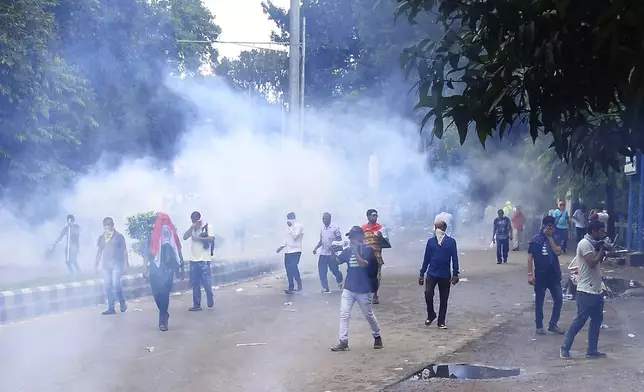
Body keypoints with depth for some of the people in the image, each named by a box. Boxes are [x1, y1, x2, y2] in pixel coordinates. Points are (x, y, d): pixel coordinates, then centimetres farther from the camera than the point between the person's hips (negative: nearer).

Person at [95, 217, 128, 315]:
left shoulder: (119, 236, -1)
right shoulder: (101, 238, 11)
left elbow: (124, 250, 0)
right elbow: (99, 252, 16)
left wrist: (125, 263, -5)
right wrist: (96, 264, 11)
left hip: (117, 264, -5)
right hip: (106, 265, 5)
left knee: (116, 284, -15)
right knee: (107, 286, 2)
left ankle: (122, 303, 8)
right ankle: (111, 308, 10)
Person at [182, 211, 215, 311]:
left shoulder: (207, 226, -2)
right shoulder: (192, 228, 13)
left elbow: (211, 239, -13)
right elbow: (184, 237, 2)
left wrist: (198, 238, -15)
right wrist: (192, 228, -10)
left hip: (204, 259, -5)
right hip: (193, 259, 5)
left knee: (206, 281, -6)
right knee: (195, 283, 6)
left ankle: (210, 299, 18)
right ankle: (196, 304, 12)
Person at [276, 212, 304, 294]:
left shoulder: (299, 226, -7)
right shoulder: (289, 227, 17)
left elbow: (294, 236, -20)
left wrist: (290, 226, -18)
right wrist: (281, 247, 17)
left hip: (295, 251, -8)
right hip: (287, 251, 8)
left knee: (293, 267, -17)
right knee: (288, 269, 5)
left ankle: (299, 283, -1)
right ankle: (291, 287, 10)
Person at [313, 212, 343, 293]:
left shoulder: (335, 228, -6)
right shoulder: (322, 229, 13)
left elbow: (339, 239, -7)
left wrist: (334, 246, -21)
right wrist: (316, 248, 9)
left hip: (332, 253, -6)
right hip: (323, 253, 6)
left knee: (334, 270, 2)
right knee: (322, 271, -2)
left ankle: (339, 281, 33)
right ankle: (325, 288, 4)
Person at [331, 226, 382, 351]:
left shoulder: (368, 250, -10)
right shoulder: (348, 250, 5)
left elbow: (364, 264, -23)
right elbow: (337, 261, 3)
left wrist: (356, 251, -28)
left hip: (363, 290, -4)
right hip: (349, 289, 4)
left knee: (369, 315, 11)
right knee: (344, 315, -4)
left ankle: (377, 337, 32)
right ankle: (343, 342, -2)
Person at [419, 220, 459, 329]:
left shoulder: (451, 242, -2)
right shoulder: (431, 241, 4)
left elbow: (454, 258, -1)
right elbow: (426, 258, 9)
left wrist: (455, 274, -6)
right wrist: (422, 274, 9)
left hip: (445, 275, -1)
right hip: (431, 274, 1)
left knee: (443, 299, 6)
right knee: (428, 295, -14)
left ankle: (441, 322, 17)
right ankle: (431, 315, 10)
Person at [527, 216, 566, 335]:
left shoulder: (554, 238, 6)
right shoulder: (536, 239, -8)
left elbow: (557, 252, -10)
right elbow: (530, 257, -9)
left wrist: (550, 237, -11)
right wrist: (530, 274, -15)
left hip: (554, 275, 5)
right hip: (540, 276, -4)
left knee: (559, 299, 4)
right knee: (539, 302, 5)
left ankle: (553, 324, 17)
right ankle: (539, 326, 16)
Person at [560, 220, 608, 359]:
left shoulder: (593, 244, 13)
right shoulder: (585, 243, -16)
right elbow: (592, 263, -24)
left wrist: (602, 250, 2)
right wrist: (601, 250, -11)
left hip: (596, 290, 10)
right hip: (586, 291, -10)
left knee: (597, 319, 11)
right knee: (580, 320, -6)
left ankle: (592, 350, 17)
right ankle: (565, 348, 3)